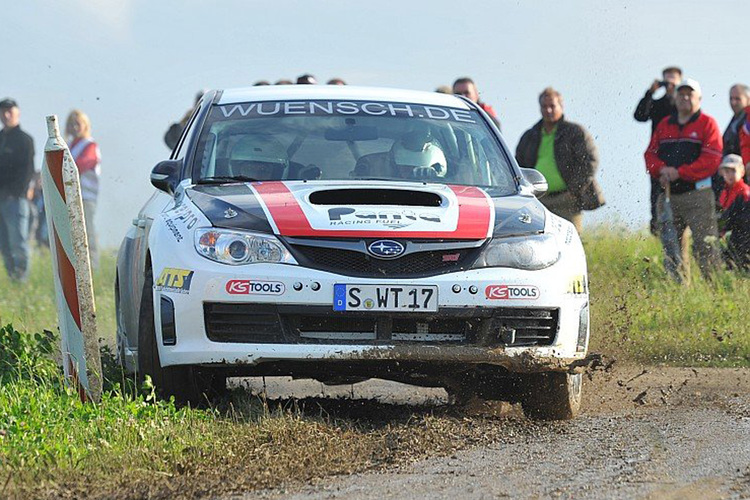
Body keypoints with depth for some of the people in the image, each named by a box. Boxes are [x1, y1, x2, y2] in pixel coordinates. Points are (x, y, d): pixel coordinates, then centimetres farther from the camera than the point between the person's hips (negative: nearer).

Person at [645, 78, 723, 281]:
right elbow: (650, 154, 15)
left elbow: (711, 159, -8)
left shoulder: (707, 124, 2)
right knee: (670, 245, 6)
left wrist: (680, 172, -14)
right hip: (668, 195, 6)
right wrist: (662, 169, -8)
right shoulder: (664, 125, 18)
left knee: (704, 245, -11)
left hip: (697, 195, -5)